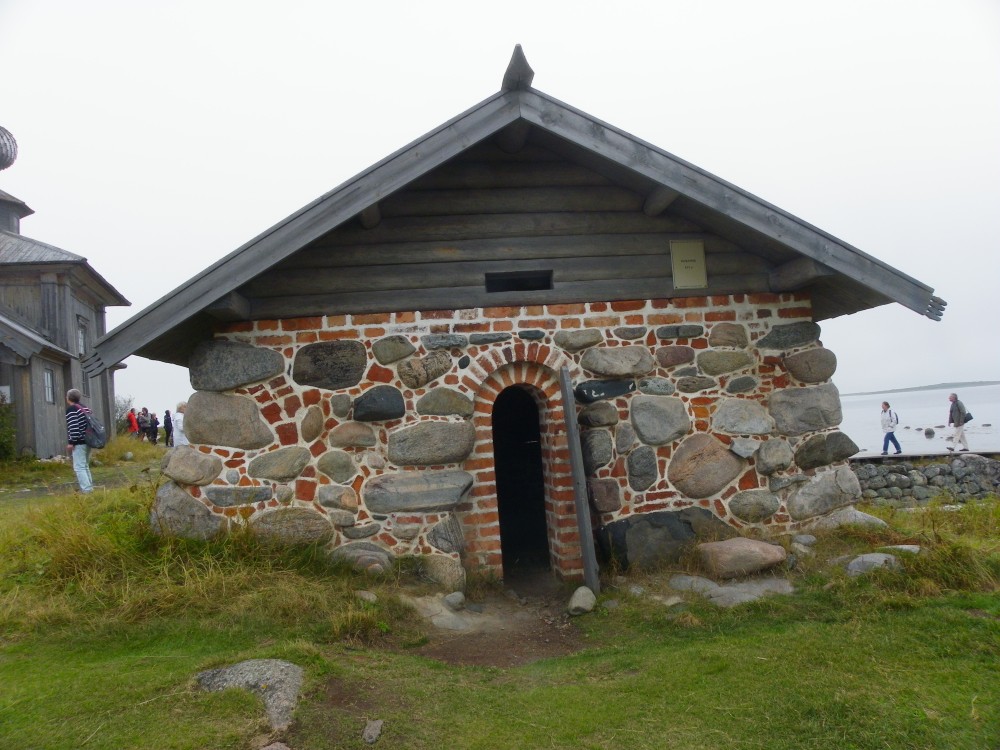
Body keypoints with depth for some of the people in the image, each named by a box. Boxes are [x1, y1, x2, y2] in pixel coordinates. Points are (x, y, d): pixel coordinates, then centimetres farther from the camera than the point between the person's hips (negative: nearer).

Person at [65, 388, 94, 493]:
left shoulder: (71, 409, -9)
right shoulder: (85, 408, 16)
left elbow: (73, 427, -19)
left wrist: (71, 442, -17)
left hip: (79, 442, -9)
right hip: (88, 441, 9)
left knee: (79, 467, -9)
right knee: (85, 466, 18)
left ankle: (86, 490, -15)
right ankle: (89, 487, 19)